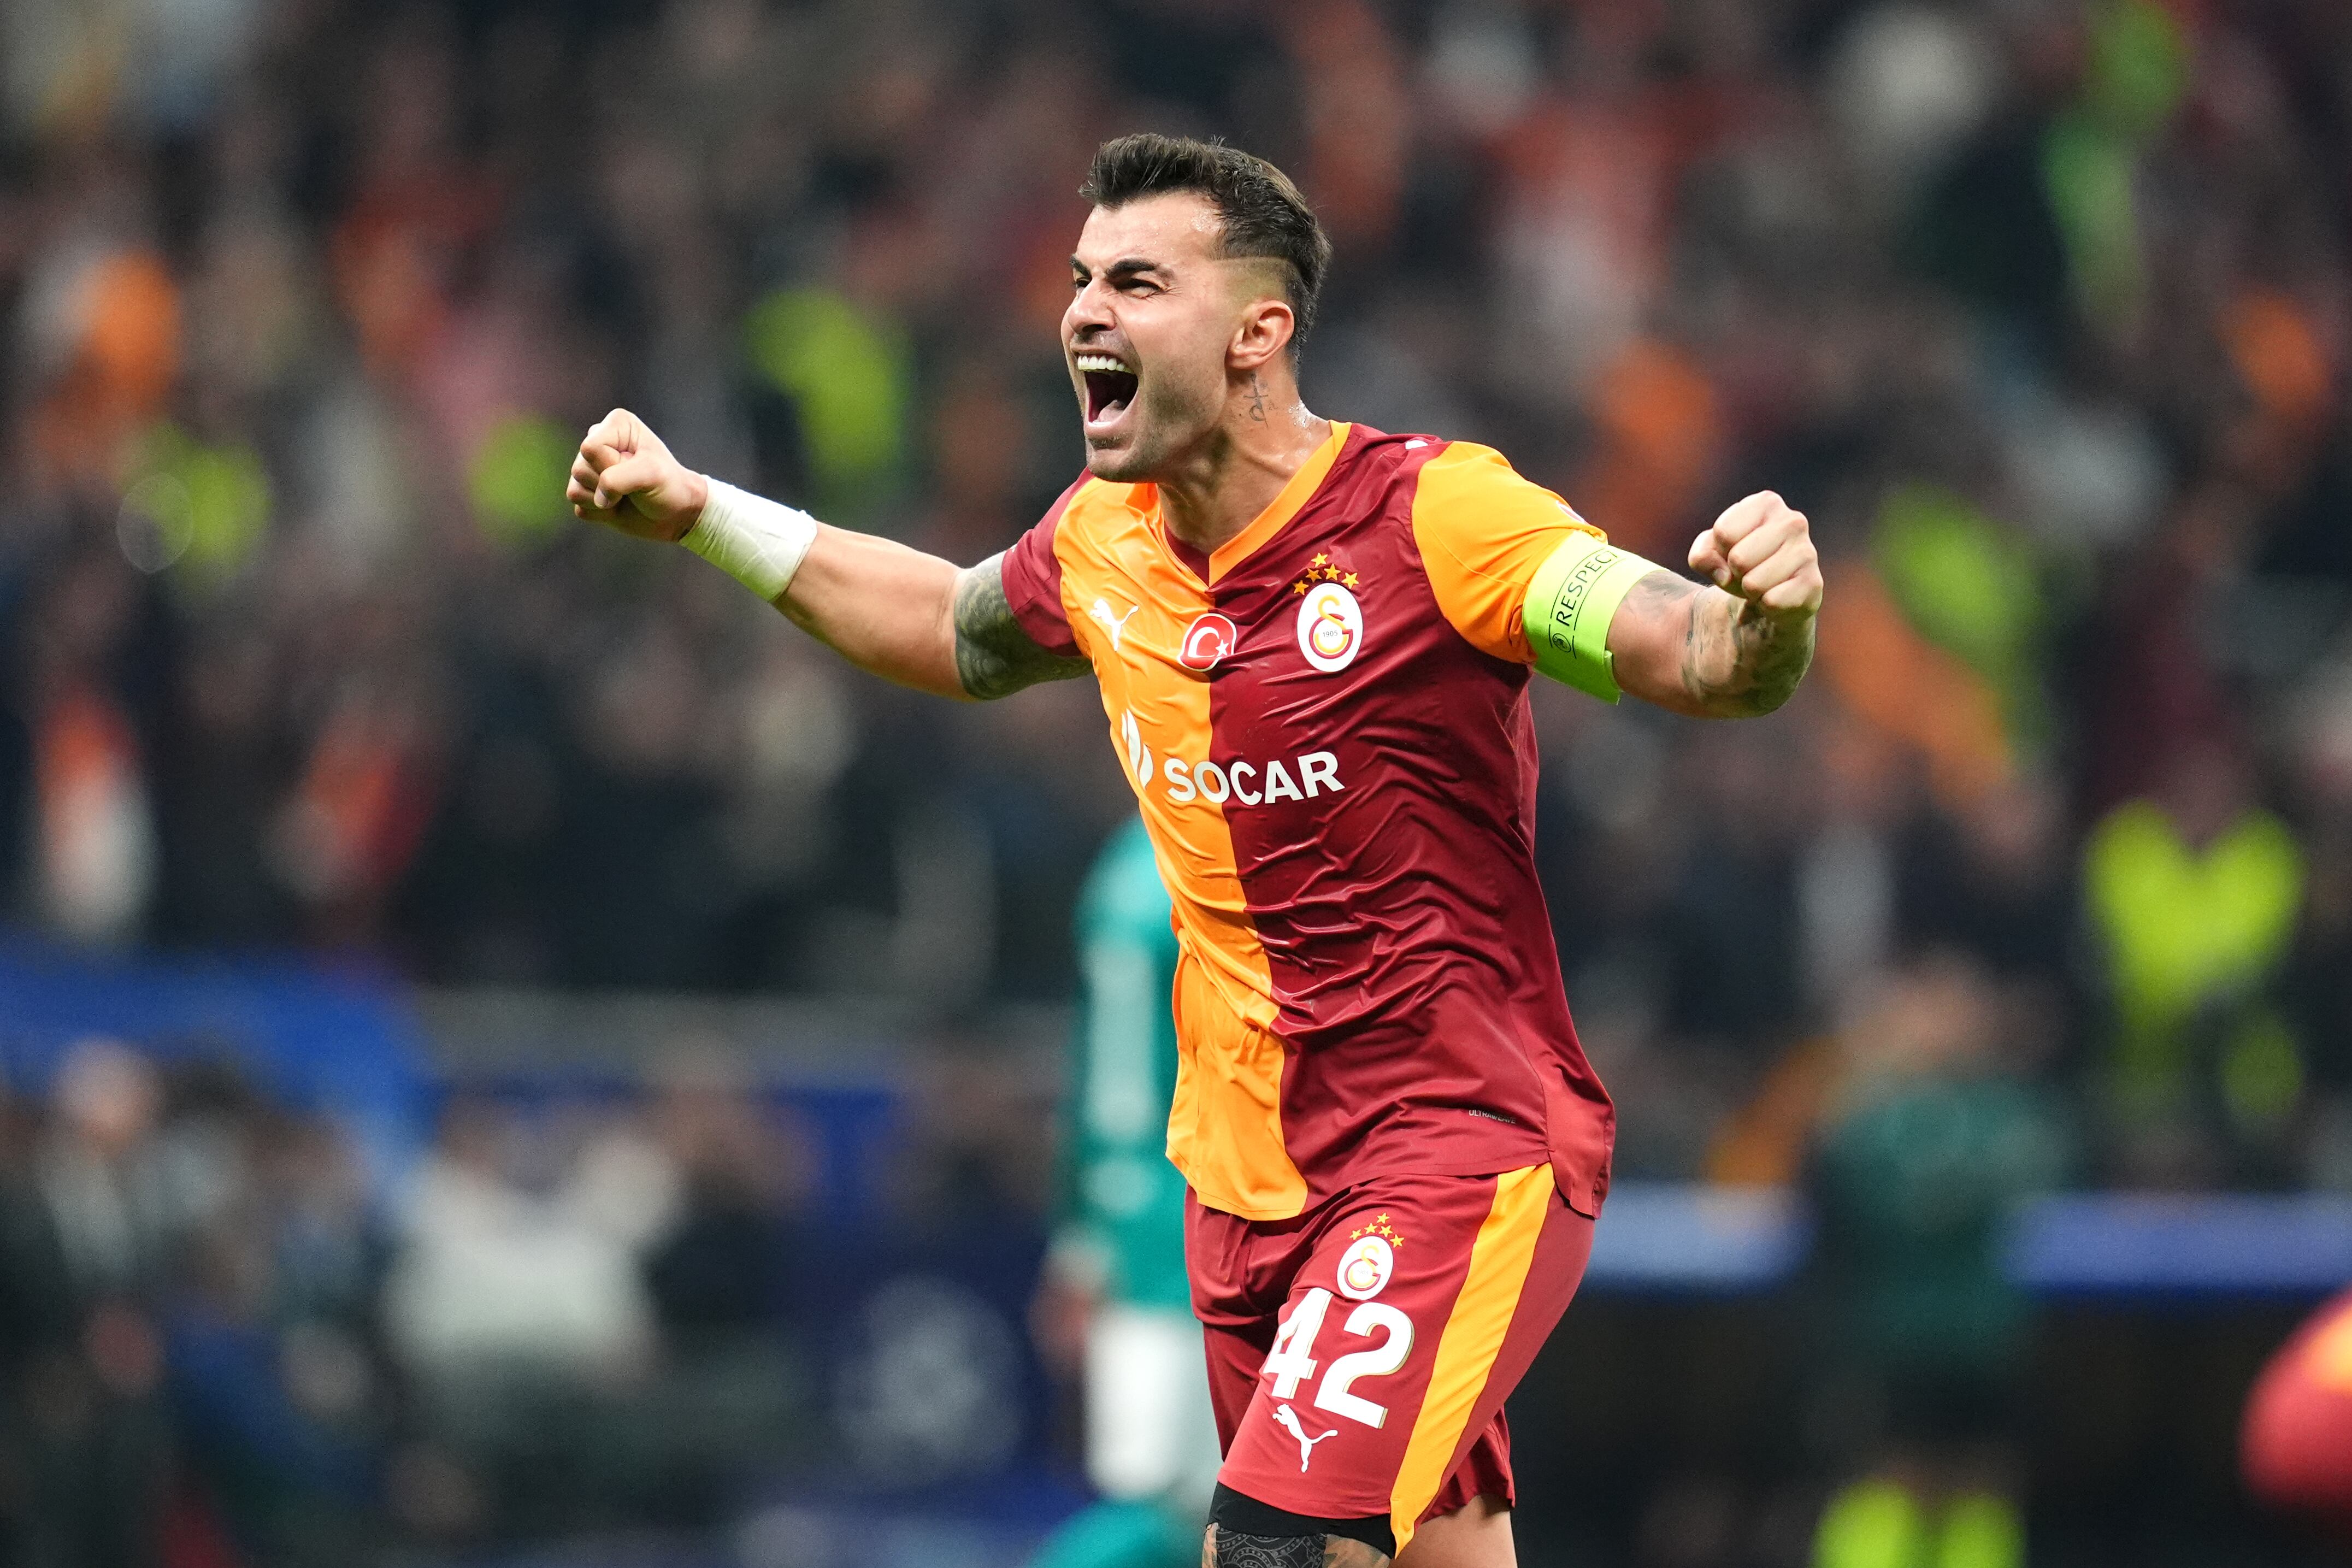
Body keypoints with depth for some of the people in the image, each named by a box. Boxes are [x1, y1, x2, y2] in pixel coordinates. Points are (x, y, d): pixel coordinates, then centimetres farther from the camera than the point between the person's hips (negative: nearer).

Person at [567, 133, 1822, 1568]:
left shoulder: (1432, 511, -15)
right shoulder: (1102, 546, 5)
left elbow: (1708, 665, -21)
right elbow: (959, 633, 27)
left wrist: (1765, 615, -44)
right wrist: (699, 515, 24)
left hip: (1459, 1162, -6)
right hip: (1249, 1170, 7)